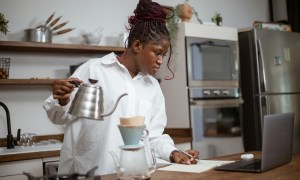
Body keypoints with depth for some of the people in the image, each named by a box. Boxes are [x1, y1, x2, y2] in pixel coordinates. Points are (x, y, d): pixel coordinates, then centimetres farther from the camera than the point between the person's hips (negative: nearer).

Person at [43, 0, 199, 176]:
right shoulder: (94, 69, -3)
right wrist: (62, 101, -19)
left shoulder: (153, 87, 13)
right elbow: (60, 115, 0)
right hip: (87, 171, -4)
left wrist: (172, 153, -1)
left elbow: (153, 134, 15)